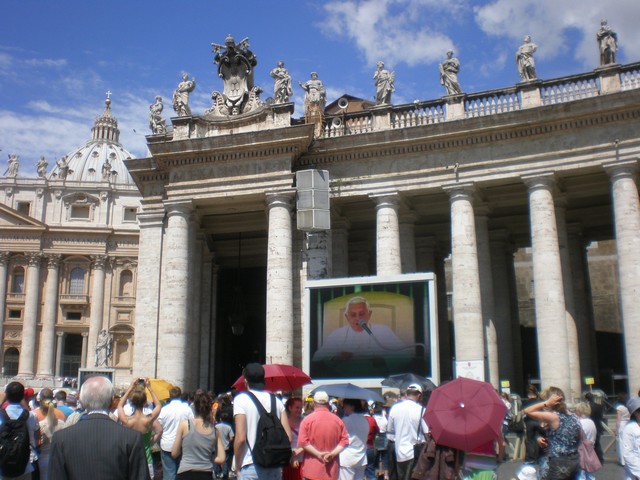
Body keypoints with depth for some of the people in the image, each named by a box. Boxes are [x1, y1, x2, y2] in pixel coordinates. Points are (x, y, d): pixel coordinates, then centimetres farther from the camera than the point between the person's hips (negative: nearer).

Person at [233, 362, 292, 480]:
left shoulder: (241, 399, -6)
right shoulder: (276, 401, 8)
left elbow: (240, 438, -12)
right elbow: (288, 437, 3)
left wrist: (238, 467, 0)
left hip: (251, 467, -5)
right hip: (275, 468, 5)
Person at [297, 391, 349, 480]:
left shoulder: (307, 419, -4)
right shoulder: (338, 420, 5)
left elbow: (303, 442, -11)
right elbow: (345, 441, 1)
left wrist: (318, 454, -10)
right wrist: (332, 454, -7)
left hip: (312, 469, -3)